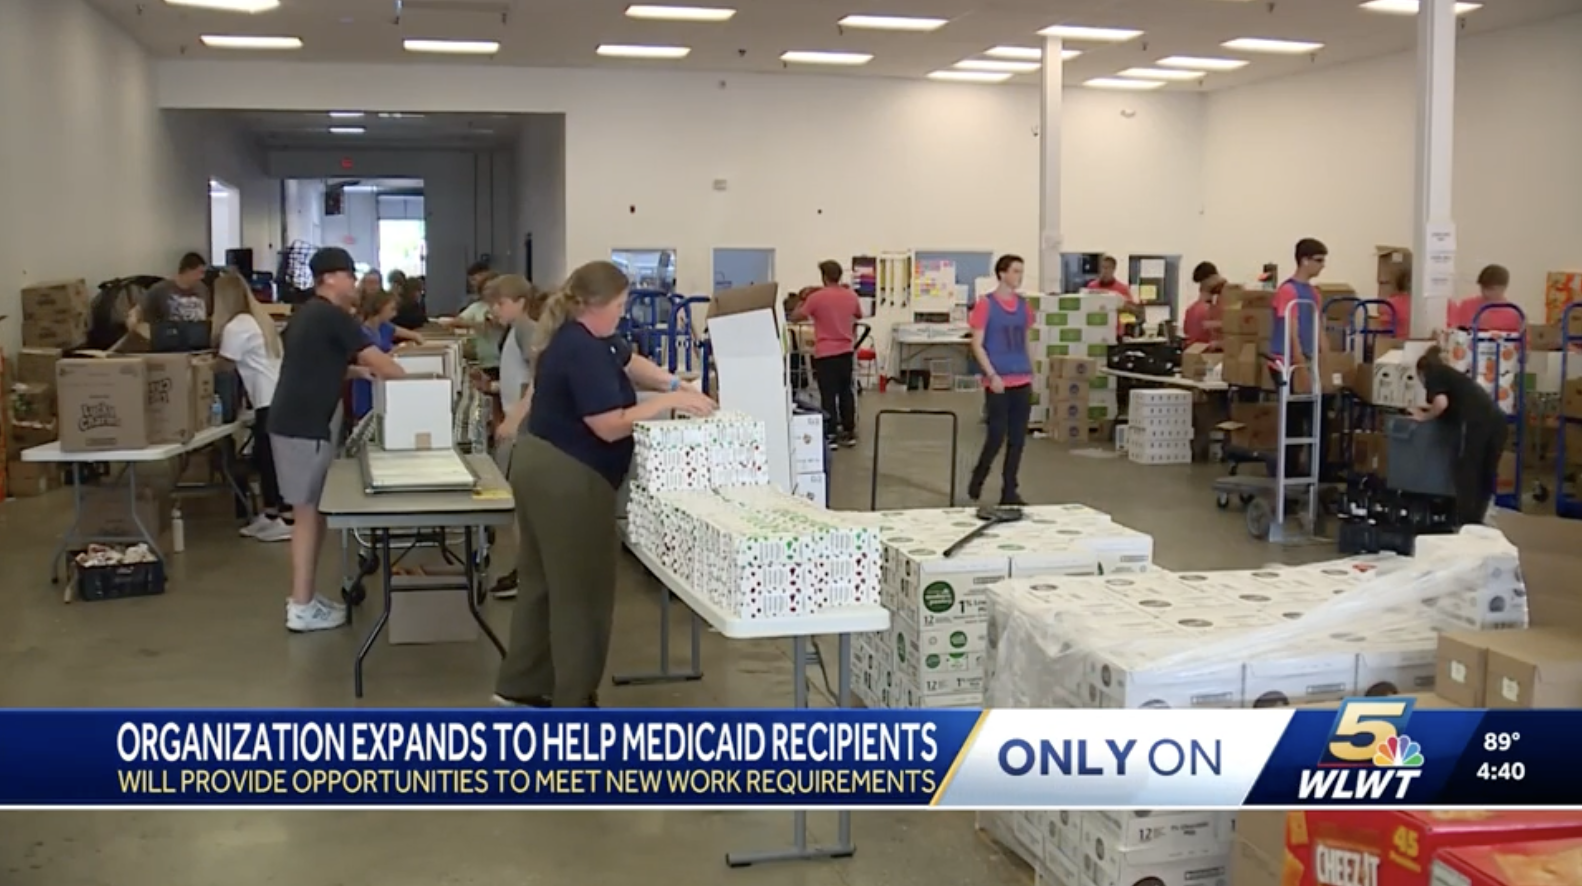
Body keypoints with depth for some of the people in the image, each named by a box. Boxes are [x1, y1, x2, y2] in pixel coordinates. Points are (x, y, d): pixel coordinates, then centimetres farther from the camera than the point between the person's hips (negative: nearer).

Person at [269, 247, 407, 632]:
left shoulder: (307, 314, 16)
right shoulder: (334, 317, -13)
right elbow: (378, 360, -13)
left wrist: (354, 371, 18)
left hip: (294, 421, 10)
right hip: (305, 427, -10)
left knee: (310, 511, 14)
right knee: (309, 512, -5)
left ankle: (304, 597, 21)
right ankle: (301, 608, 0)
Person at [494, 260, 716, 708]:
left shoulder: (583, 336, 9)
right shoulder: (581, 351, -22)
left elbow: (630, 362, 22)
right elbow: (610, 426, -24)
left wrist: (676, 384, 7)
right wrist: (668, 402, -16)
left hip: (544, 467, 11)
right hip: (566, 478, -10)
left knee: (544, 580, 16)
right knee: (582, 590, -1)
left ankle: (521, 684, 25)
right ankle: (574, 702, 7)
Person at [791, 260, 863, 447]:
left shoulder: (816, 297, -12)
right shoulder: (851, 296, 3)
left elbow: (795, 317, -3)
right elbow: (859, 316, 23)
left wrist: (802, 301, 13)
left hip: (825, 353, -4)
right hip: (846, 351, 4)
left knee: (828, 395, 1)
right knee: (846, 393, 12)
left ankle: (831, 435, 1)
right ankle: (849, 432, 16)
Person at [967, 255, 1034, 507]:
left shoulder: (1024, 305, 10)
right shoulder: (985, 304, -6)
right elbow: (977, 345, -8)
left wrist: (1031, 373, 13)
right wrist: (992, 375, -16)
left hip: (1023, 381, 5)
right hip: (999, 382, -5)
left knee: (1018, 438, 5)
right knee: (997, 436, -4)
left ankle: (1009, 491, 13)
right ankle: (977, 479, 20)